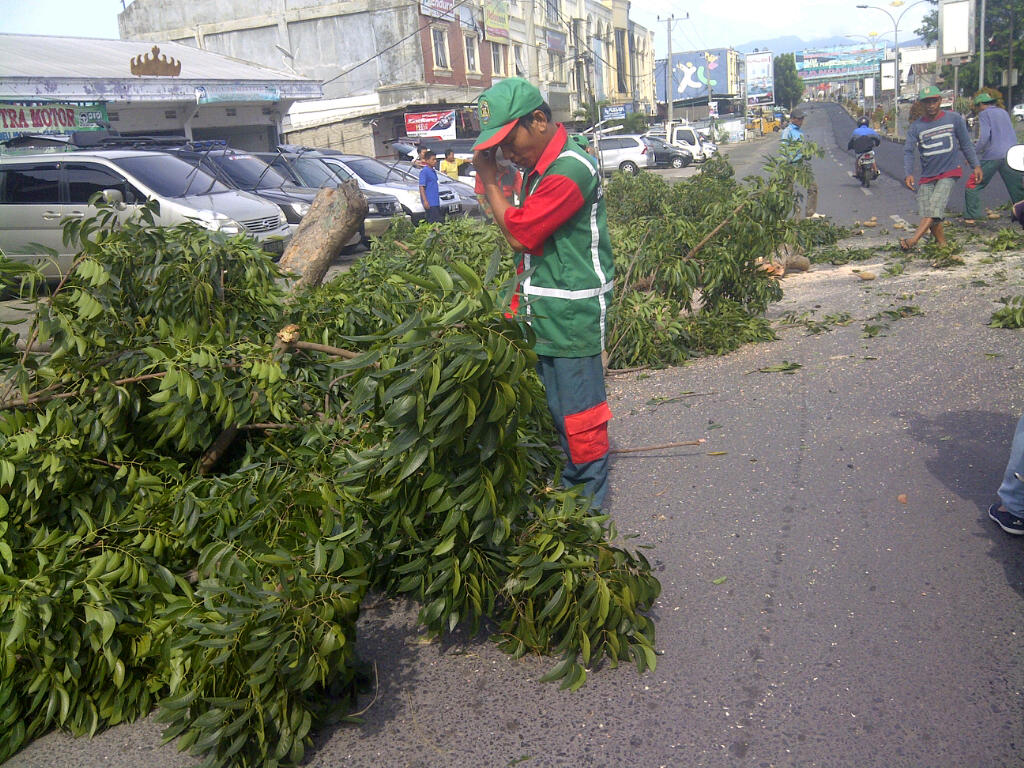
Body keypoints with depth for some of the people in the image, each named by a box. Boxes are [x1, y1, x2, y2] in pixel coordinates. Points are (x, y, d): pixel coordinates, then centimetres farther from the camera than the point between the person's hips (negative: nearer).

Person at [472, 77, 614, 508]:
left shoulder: (569, 171, -21)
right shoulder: (541, 164, 10)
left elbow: (518, 235, -21)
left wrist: (489, 181, -9)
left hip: (572, 315, -9)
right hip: (545, 311, 9)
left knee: (579, 412, 1)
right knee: (556, 409, 18)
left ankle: (589, 501, 16)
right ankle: (568, 488, 32)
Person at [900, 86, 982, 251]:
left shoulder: (954, 119, 4)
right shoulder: (916, 127, 4)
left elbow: (966, 144, 11)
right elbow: (908, 151, -2)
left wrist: (976, 166, 8)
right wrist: (908, 174, -17)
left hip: (949, 172, -3)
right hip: (927, 176, 3)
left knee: (935, 205, -22)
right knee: (926, 211, -7)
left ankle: (914, 239, -36)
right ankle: (942, 244, 8)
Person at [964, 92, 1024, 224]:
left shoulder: (984, 114, 0)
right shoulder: (1004, 112, 19)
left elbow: (984, 136, -13)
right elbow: (1012, 135, 22)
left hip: (992, 156, -6)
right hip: (1011, 155, 6)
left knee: (973, 185, 4)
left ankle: (970, 217, -2)